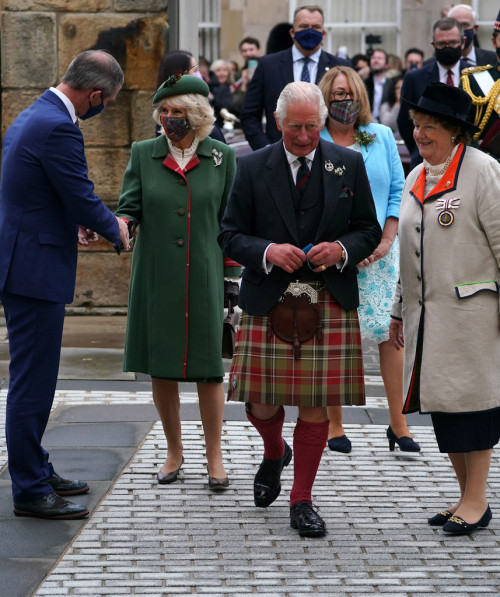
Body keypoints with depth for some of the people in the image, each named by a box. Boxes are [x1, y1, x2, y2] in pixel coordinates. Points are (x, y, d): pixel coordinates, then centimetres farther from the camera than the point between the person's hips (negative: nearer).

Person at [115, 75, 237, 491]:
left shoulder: (222, 157, 4)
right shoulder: (143, 155, 6)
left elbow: (231, 222, 7)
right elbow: (129, 207, 2)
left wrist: (232, 274, 2)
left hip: (205, 278, -1)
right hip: (157, 279, 1)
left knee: (209, 367, -1)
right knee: (161, 368, 5)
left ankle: (215, 457, 11)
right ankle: (174, 452, 21)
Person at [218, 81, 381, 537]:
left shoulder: (349, 165, 5)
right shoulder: (253, 168, 3)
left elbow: (369, 230, 9)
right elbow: (230, 234, 4)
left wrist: (341, 250, -11)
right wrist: (267, 252, -15)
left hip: (330, 302, 0)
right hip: (268, 303, 0)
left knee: (316, 405, -1)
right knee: (262, 404, 2)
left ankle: (302, 500, 12)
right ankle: (274, 454, 37)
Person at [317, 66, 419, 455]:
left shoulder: (381, 137, 9)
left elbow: (398, 190, 10)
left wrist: (387, 240, -2)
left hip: (378, 252, 2)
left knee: (391, 332, -3)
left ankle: (398, 423, 4)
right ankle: (334, 425, 9)